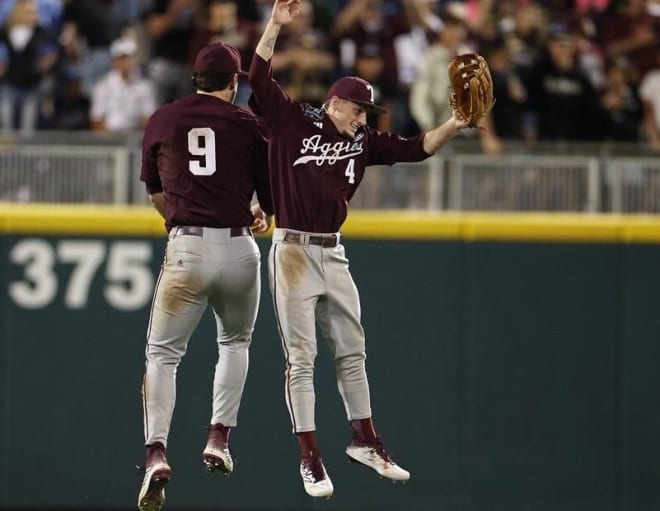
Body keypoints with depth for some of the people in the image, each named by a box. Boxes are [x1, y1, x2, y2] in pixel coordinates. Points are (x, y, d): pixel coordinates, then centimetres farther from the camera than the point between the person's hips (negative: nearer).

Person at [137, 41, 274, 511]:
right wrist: (263, 218, 34)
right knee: (235, 343, 25)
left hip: (187, 249, -1)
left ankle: (156, 453, -18)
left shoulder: (163, 119, 9)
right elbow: (271, 195, 11)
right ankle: (219, 440, 17)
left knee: (163, 353, 2)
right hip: (239, 248, 1)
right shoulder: (248, 124, 5)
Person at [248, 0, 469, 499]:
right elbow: (259, 79, -14)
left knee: (352, 351, 13)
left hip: (334, 254, 6)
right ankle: (310, 458, -2)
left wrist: (453, 126, -7)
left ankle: (365, 440, 26)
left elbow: (416, 149, 7)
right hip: (294, 251, -6)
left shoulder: (363, 141, 10)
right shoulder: (291, 120, -4)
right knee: (301, 356, -4)